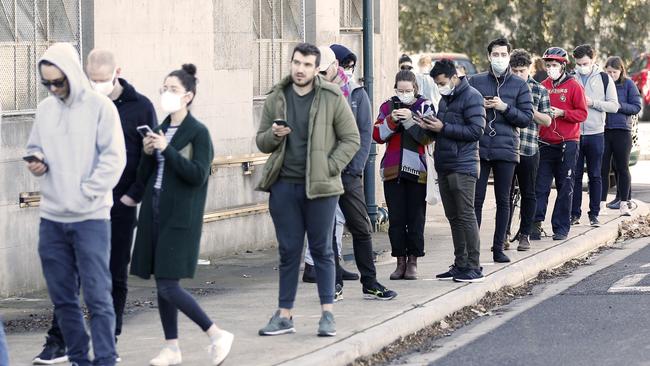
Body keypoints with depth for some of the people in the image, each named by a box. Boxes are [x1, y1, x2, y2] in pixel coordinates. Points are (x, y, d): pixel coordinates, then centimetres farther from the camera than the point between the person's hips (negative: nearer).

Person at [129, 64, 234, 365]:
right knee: (162, 284, 7)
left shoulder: (198, 132, -6)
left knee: (168, 285, -12)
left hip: (180, 217, -7)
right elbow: (143, 178, 14)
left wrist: (167, 150, -19)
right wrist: (148, 154, -4)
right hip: (154, 213, 7)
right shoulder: (159, 130, 12)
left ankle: (217, 335, -2)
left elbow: (198, 175, -16)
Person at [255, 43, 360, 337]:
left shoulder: (332, 98, -2)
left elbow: (351, 139, 1)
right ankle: (284, 315, 11)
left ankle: (328, 314, 10)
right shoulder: (276, 99, 8)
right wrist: (273, 135, -9)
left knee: (322, 250, 3)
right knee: (288, 251, 7)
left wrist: (330, 167, -9)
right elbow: (261, 142, 14)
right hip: (284, 186, 3)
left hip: (319, 187, -3)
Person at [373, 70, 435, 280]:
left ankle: (413, 262, 5)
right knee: (396, 219, 0)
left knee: (416, 218, -2)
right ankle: (400, 261, 7)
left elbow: (428, 137, -8)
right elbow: (377, 135, 2)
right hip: (393, 169, 2)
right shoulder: (388, 107, 10)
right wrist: (392, 120, -13)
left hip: (417, 170, -2)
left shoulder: (425, 107, 3)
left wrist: (410, 120, -18)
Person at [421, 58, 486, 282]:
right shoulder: (445, 99, 18)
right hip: (444, 167, 9)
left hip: (463, 166, -9)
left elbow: (476, 131, -17)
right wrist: (430, 126, 4)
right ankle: (460, 265, 16)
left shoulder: (471, 97, -8)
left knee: (466, 216, -8)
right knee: (453, 218, 10)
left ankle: (474, 267, -6)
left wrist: (443, 128, -16)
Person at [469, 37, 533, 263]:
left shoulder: (519, 85, 6)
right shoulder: (476, 82, 8)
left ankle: (499, 248, 11)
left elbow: (527, 118, 1)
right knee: (476, 199, -3)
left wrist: (504, 107, -11)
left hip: (506, 149, 0)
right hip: (479, 149, 0)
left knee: (503, 201, 5)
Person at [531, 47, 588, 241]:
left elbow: (582, 114, -5)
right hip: (545, 143, 3)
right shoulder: (543, 86, 11)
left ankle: (561, 227, 7)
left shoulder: (574, 86, -1)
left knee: (565, 187, 2)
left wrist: (562, 113, -16)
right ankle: (536, 223, -6)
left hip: (567, 143, -3)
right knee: (540, 185, -4)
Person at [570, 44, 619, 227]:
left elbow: (614, 106, -2)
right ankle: (574, 213, 8)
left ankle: (594, 214, 9)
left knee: (595, 176, 4)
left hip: (595, 134, -1)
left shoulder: (604, 79, 3)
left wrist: (593, 103, -13)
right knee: (575, 176, 3)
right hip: (574, 134, 1)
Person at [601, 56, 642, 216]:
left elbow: (636, 107, -1)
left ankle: (624, 202, 11)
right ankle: (601, 201, 6)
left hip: (622, 130, -1)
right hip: (603, 130, 1)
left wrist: (619, 106, -14)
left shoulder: (628, 84, 1)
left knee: (622, 167, 4)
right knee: (603, 168, 1)